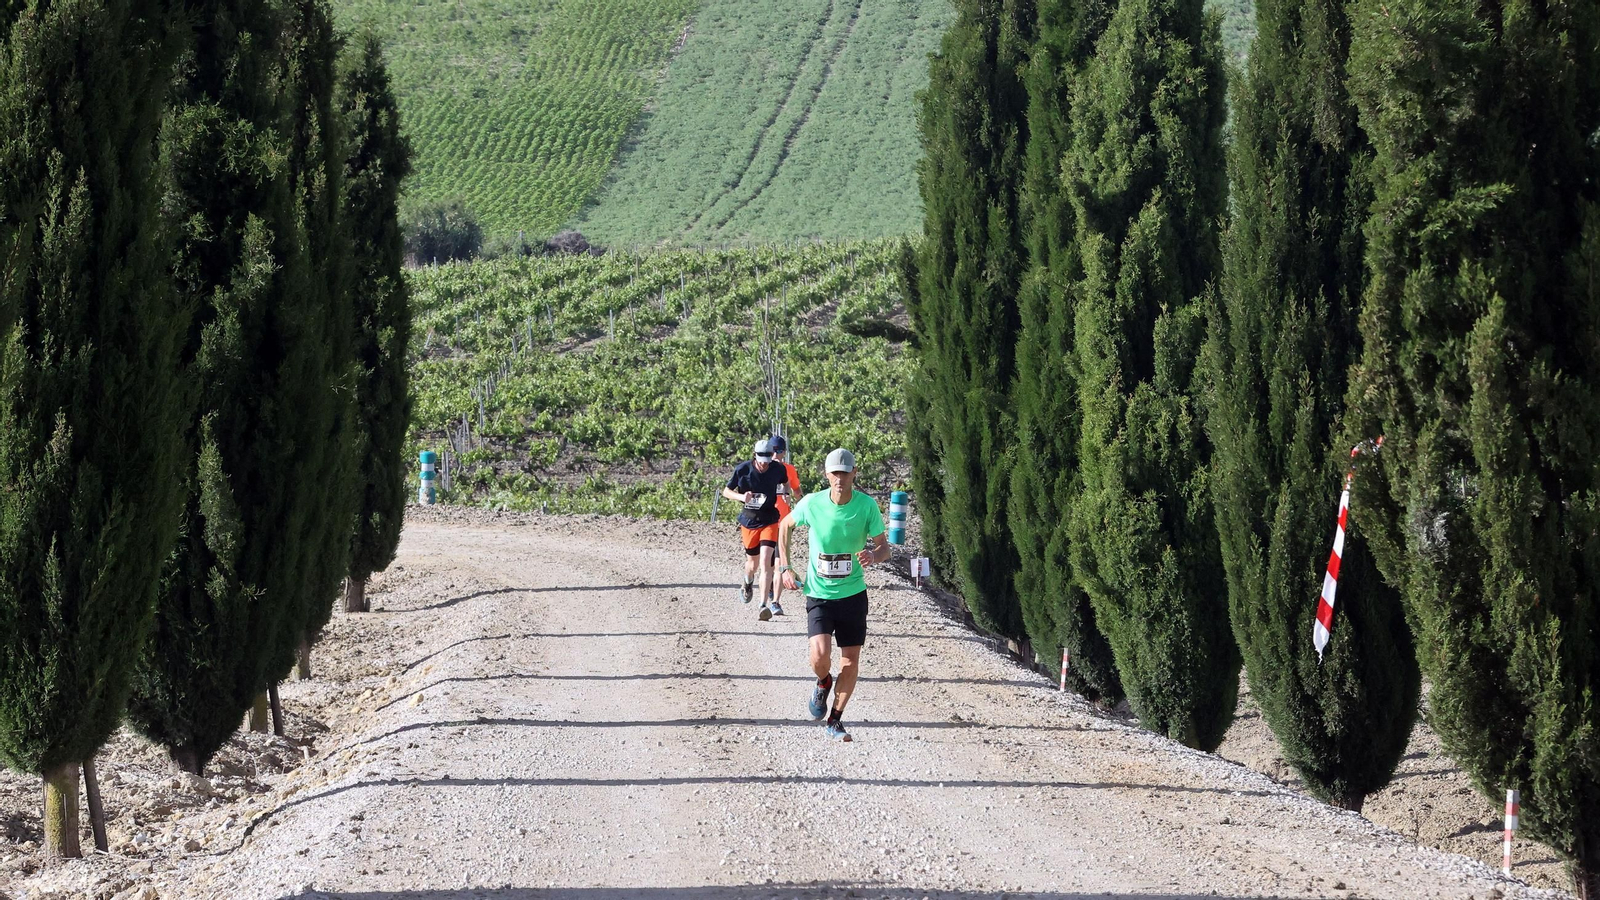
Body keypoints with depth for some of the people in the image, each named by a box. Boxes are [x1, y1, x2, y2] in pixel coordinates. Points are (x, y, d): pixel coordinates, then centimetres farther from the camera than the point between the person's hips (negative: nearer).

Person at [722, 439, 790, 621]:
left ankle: (764, 606, -19)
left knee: (765, 561, -16)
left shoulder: (777, 470, -6)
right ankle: (748, 583, 52)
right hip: (749, 521, 1)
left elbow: (786, 483, 19)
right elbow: (726, 491, -2)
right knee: (753, 562, 14)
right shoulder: (743, 469, -9)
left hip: (769, 521, -1)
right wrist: (741, 497, -20)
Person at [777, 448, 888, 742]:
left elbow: (884, 546, -2)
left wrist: (873, 555, -27)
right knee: (820, 656, -17)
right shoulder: (812, 504, -10)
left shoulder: (867, 505, -9)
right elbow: (785, 525, 10)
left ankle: (835, 720, 21)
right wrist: (784, 568, 4)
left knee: (850, 663, 2)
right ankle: (823, 684, 19)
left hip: (853, 593, 1)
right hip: (818, 594, -1)